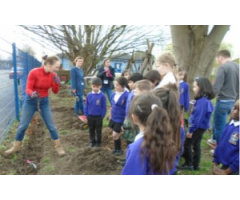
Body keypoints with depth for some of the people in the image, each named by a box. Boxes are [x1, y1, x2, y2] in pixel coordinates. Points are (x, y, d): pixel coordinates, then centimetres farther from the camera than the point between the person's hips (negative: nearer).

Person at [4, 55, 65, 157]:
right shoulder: (34, 72, -21)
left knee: (51, 126, 3)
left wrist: (57, 83, -24)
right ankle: (16, 146, 28)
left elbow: (55, 91, -5)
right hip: (31, 101, -2)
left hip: (44, 102, 3)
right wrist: (32, 93, -41)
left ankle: (58, 147, 17)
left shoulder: (53, 75, -8)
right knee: (23, 125, 7)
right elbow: (28, 89, -18)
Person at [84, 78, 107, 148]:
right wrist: (86, 115, 2)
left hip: (98, 117, -3)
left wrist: (102, 116, -8)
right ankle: (92, 141, 35)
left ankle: (98, 142, 31)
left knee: (98, 130, 14)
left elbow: (104, 107, -8)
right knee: (91, 130, 18)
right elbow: (86, 106, 2)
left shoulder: (102, 96, -15)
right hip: (90, 116, 3)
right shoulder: (89, 95, -6)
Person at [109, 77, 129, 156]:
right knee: (117, 135, 18)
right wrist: (110, 117, 17)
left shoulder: (126, 96, -22)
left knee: (115, 135, 0)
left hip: (120, 120, -7)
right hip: (113, 118, 7)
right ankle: (117, 149, 36)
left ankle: (118, 149, 23)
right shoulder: (114, 94, 1)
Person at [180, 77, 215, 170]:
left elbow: (198, 118, -26)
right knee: (196, 145, 17)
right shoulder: (204, 100, 5)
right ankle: (195, 165, 29)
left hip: (199, 127, -9)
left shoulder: (202, 101, -26)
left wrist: (191, 130, -19)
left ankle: (189, 164, 15)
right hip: (201, 126, 9)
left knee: (187, 144, 3)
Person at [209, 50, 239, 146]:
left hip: (223, 101, -8)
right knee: (218, 122, 24)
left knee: (220, 126, 6)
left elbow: (216, 86, -21)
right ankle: (215, 140, 40)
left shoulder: (223, 67, -14)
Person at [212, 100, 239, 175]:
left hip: (234, 170, -7)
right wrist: (215, 164, 6)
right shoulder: (230, 124, 4)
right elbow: (221, 144, 10)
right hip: (225, 166, 7)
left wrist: (226, 172, -15)